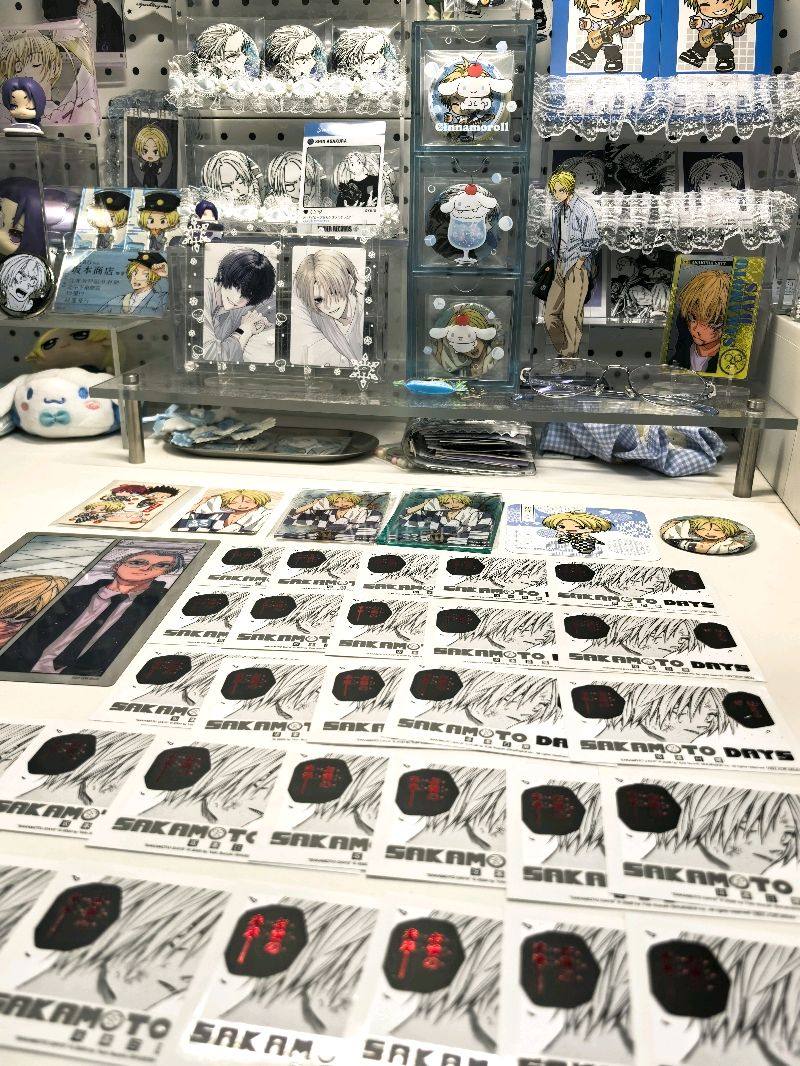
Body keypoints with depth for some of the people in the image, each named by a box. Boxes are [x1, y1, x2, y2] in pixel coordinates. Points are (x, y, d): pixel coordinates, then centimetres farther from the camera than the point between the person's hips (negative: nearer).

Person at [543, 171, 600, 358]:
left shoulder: (584, 210, -9)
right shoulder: (557, 209, 14)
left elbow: (592, 242, -10)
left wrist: (578, 264, -12)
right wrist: (554, 262, 16)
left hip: (577, 267, -8)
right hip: (560, 266, 8)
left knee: (571, 314, -11)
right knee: (550, 313, 5)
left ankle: (571, 355, -3)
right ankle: (562, 353, 16)